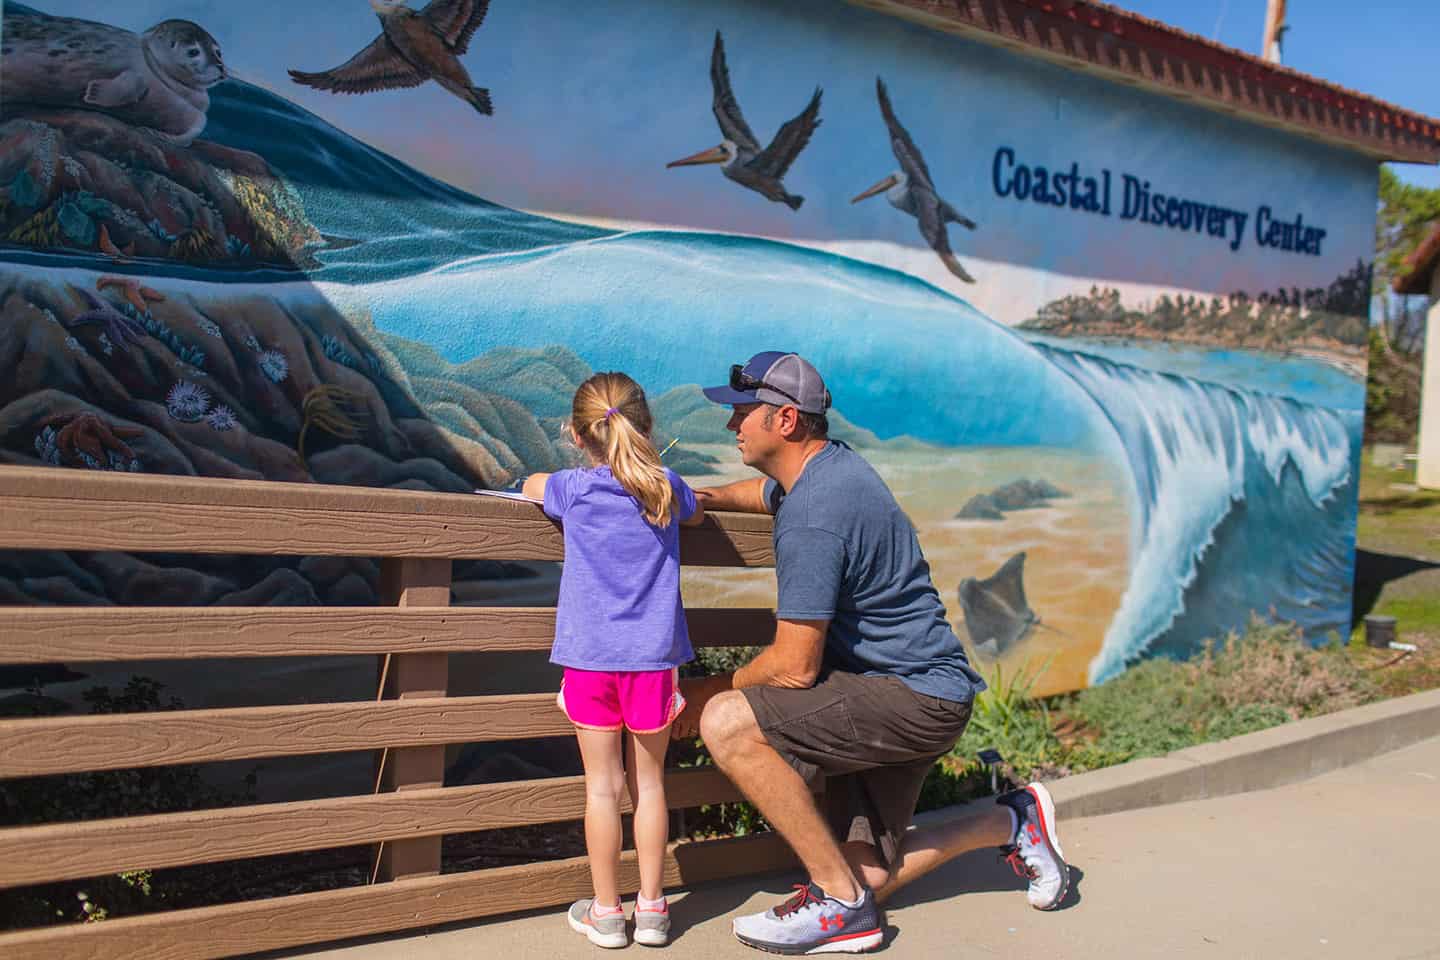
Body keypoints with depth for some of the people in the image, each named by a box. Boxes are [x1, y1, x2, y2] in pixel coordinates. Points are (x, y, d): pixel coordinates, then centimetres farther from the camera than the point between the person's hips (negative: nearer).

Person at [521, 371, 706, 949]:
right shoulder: (666, 489, 2)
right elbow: (696, 514, 25)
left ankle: (606, 912, 15)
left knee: (602, 787, 6)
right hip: (653, 654, 2)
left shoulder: (574, 490, -3)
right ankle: (651, 909, 18)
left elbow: (531, 485, 20)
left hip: (591, 655, -1)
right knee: (649, 783, 11)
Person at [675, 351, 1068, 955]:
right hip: (918, 687, 10)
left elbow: (795, 668, -21)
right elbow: (770, 490, 34)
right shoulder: (833, 463, 8)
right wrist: (703, 497, 15)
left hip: (918, 700, -10)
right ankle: (1011, 821, 23)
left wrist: (711, 690, -3)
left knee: (726, 724, -24)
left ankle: (841, 902, -13)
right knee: (865, 878, 10)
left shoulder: (810, 521, -23)